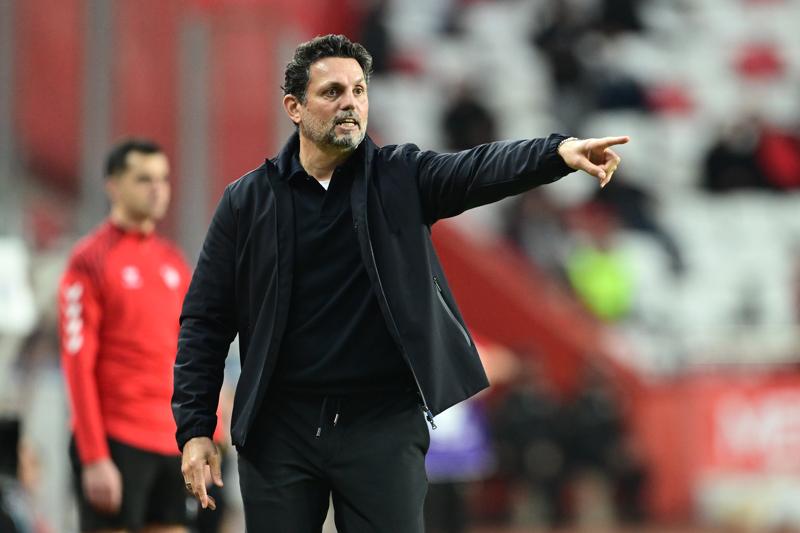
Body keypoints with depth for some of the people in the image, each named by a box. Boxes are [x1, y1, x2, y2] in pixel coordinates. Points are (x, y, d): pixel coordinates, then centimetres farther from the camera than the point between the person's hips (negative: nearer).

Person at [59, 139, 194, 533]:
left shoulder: (174, 261, 14)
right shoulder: (90, 261, -6)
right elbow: (77, 363, -10)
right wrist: (94, 458, -16)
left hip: (173, 441, 6)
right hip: (117, 441, -6)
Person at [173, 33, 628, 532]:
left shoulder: (402, 179, 2)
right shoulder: (248, 201, 2)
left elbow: (479, 170, -17)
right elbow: (206, 321, 3)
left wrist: (559, 151, -37)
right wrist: (195, 427, -4)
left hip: (384, 424, 0)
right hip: (279, 426, 0)